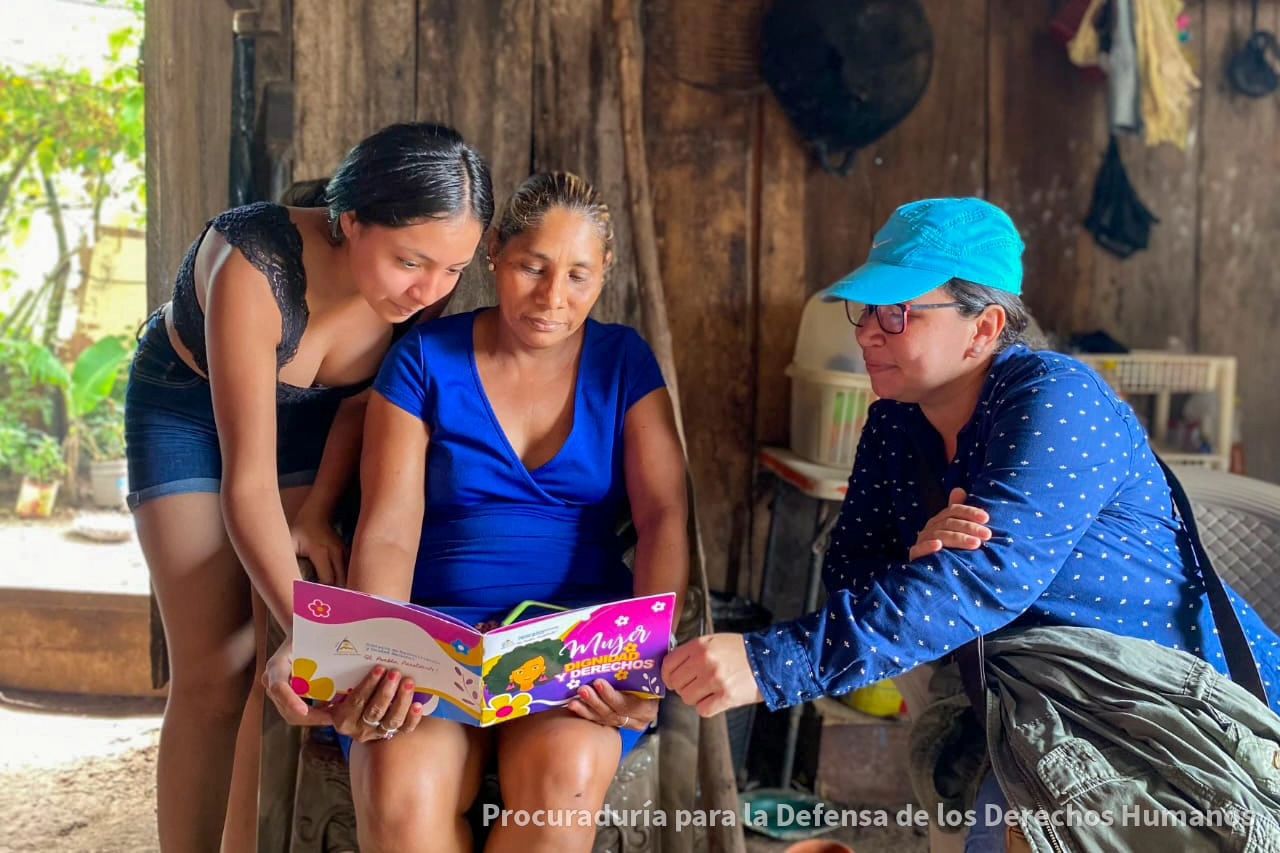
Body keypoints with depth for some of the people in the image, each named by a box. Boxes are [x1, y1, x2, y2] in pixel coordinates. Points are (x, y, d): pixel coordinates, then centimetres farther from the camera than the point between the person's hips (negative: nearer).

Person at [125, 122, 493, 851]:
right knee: (214, 674, -8)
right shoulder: (256, 266, -38)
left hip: (305, 414, 4)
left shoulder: (424, 288, -25)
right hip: (188, 410, -3)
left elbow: (361, 399, -4)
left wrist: (317, 512, -11)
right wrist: (312, 629, -44)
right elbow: (249, 481, -38)